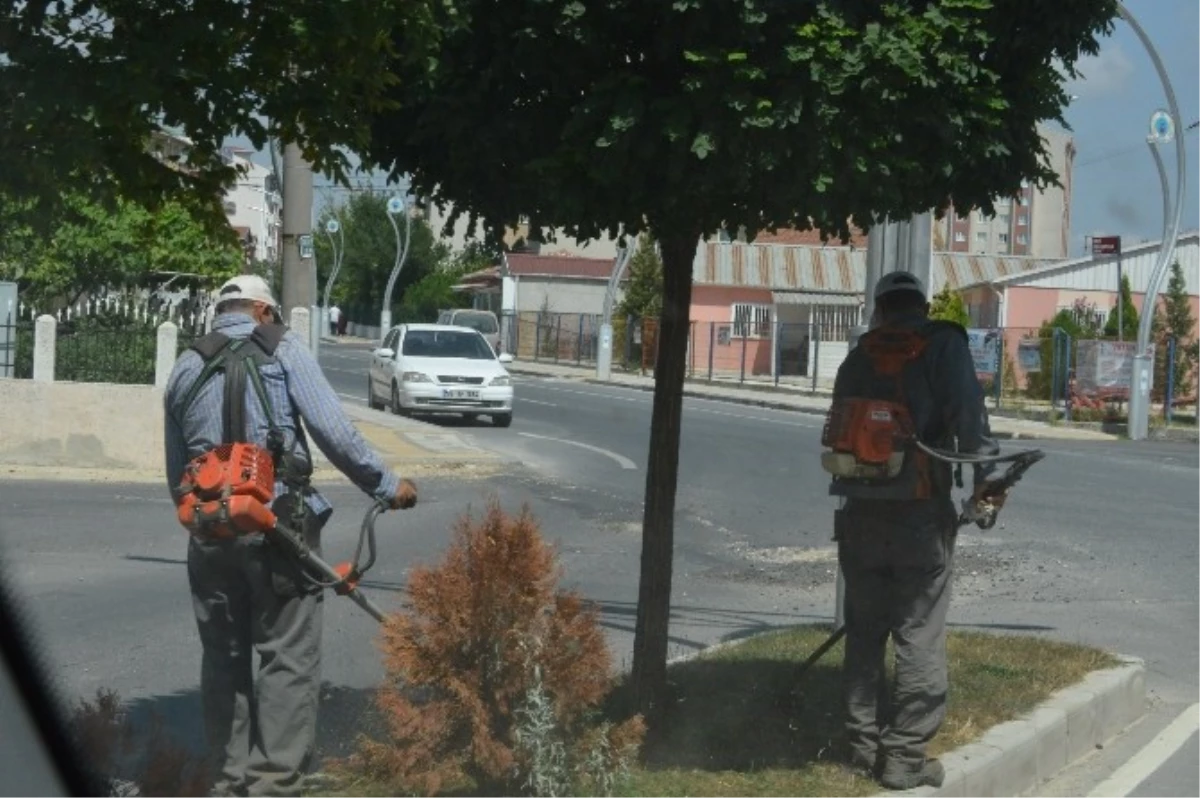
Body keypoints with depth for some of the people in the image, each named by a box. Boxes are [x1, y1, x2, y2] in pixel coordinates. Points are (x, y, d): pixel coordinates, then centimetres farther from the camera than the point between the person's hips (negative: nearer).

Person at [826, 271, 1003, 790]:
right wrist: (984, 477, -7)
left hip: (861, 513, 5)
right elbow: (967, 414, -14)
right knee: (919, 639, 0)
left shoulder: (858, 358, 12)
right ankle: (904, 756, -1)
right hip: (921, 514, -5)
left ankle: (863, 745, 17)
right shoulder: (943, 344, -3)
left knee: (863, 634, 12)